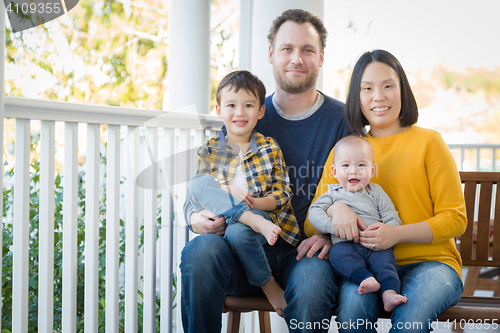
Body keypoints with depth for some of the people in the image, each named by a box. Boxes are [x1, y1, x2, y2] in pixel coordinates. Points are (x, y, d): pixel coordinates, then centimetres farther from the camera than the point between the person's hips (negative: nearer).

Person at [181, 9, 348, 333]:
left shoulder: (344, 120, 5)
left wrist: (330, 234, -14)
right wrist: (196, 215, -11)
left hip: (306, 252, -2)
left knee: (311, 284, -37)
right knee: (201, 251, -30)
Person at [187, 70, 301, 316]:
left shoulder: (270, 149, 8)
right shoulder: (209, 150, 12)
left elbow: (283, 194, 3)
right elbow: (199, 189, 2)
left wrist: (256, 203, -17)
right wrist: (227, 193, -17)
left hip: (265, 214, -2)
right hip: (221, 218, 2)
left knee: (237, 232, -38)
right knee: (195, 184, -25)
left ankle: (266, 281, -11)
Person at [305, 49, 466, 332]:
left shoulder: (428, 142, 3)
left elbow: (455, 219, 0)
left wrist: (397, 234, -16)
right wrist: (335, 207, -15)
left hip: (430, 261, -2)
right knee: (352, 308, -32)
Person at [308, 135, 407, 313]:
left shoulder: (376, 192, 17)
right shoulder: (333, 194, 18)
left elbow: (393, 220, 11)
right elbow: (314, 213, 4)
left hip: (375, 247, 0)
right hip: (346, 244, 0)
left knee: (385, 256, -31)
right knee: (337, 252, -32)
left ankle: (389, 293, -46)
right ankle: (366, 278, -48)